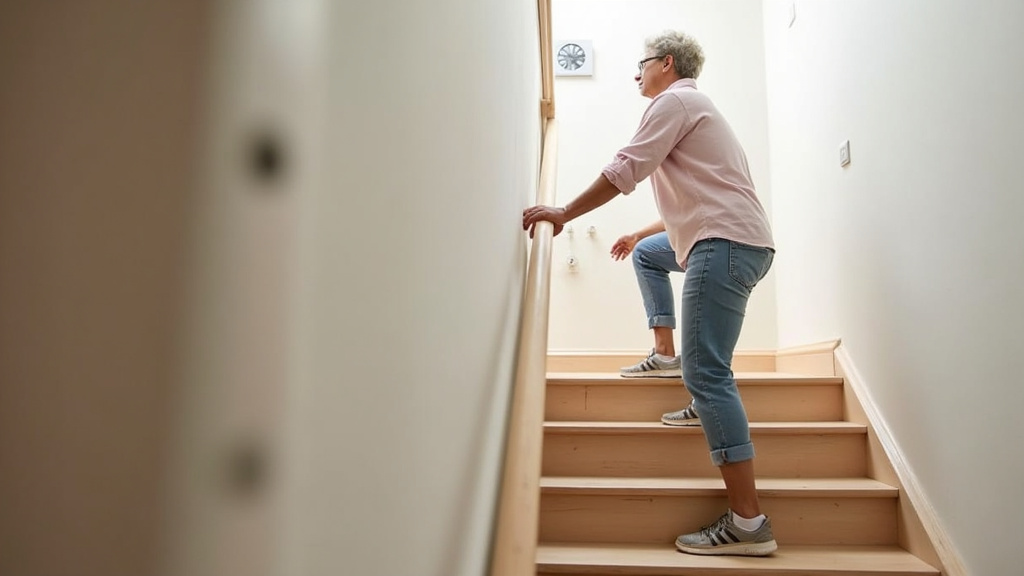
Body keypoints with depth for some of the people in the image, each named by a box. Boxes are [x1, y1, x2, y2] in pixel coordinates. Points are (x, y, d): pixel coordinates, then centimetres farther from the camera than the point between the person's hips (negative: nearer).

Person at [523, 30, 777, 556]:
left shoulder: (675, 100, 0)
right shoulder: (695, 105, 30)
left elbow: (624, 171, -11)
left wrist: (564, 213, -6)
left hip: (726, 242, -10)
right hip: (740, 241, 10)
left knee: (706, 372, -16)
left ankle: (748, 524, -18)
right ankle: (667, 351, 31)